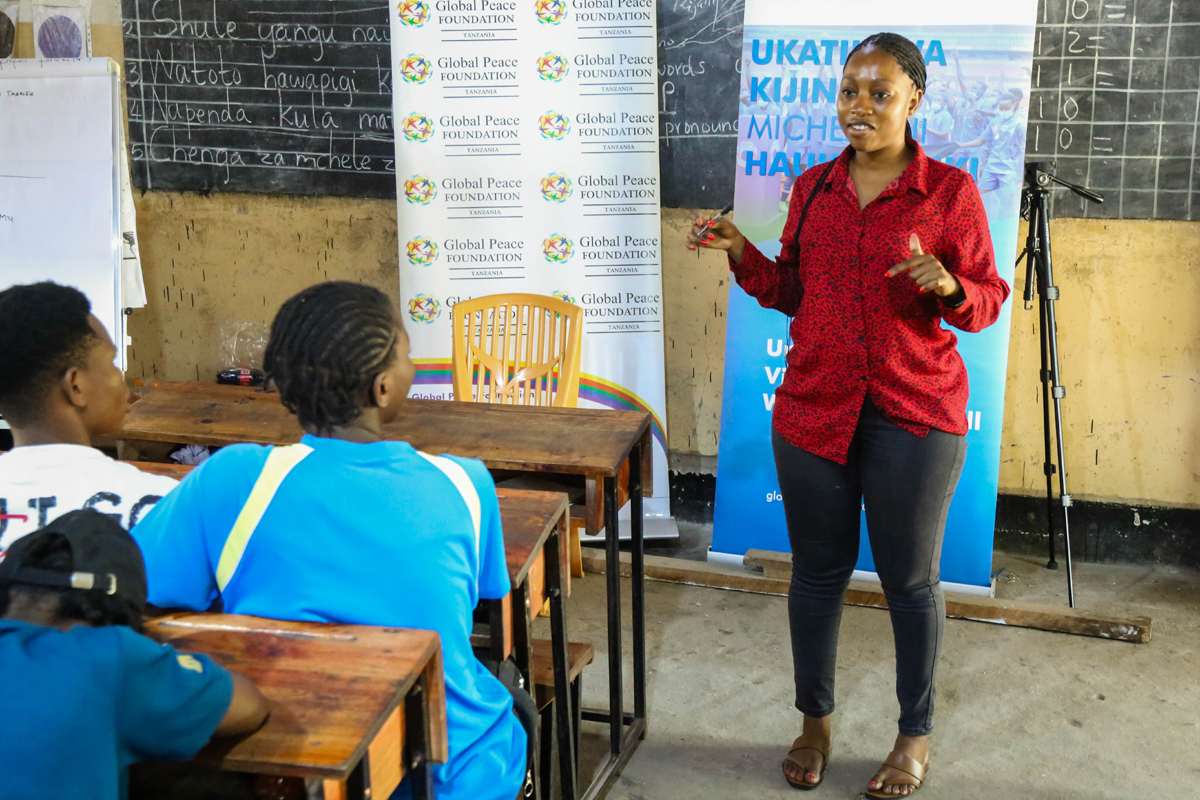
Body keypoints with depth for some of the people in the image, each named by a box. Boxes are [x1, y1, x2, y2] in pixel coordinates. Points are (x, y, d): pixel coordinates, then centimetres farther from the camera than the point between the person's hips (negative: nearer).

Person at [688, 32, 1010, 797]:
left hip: (915, 417, -3)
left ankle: (917, 734, 25)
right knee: (818, 570, 12)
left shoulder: (949, 190, -4)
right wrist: (740, 253, 0)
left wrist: (948, 287, -23)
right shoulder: (813, 188, 8)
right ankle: (816, 721, 29)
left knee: (911, 578, 7)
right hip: (814, 410, 4)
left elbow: (988, 300, -2)